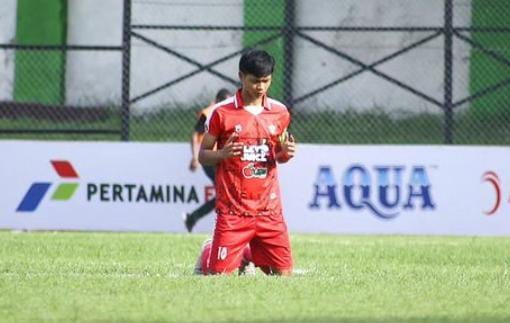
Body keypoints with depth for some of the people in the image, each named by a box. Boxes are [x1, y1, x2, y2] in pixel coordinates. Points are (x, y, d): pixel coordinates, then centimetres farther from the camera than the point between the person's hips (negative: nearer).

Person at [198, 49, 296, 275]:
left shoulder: (280, 112, 8)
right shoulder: (222, 112, -3)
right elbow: (203, 155, 2)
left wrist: (285, 153, -4)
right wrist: (223, 154, -19)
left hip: (269, 209, 3)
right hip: (232, 211, -3)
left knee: (284, 274, -2)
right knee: (220, 274, -7)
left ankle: (249, 257, 25)